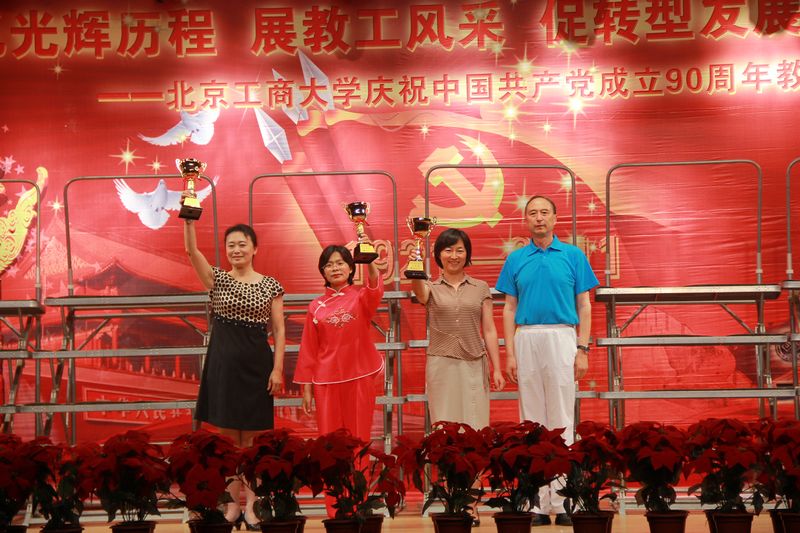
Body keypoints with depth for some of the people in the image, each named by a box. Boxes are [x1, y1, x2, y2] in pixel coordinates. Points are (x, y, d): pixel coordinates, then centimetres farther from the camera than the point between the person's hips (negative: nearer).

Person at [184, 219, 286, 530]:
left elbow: (279, 330, 2)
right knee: (229, 439, 5)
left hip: (256, 364, -1)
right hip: (224, 363, 1)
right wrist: (189, 220, -26)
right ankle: (233, 505, 12)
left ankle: (250, 506, 9)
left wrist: (277, 368, -6)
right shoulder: (218, 279, 4)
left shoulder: (270, 285, 3)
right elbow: (192, 250, -12)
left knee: (250, 439, 4)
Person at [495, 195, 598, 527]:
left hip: (562, 338, -2)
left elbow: (584, 306, 5)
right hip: (526, 341, 2)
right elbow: (509, 309, 9)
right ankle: (538, 502, 9)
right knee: (532, 419, 4)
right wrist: (510, 353, 0)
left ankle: (561, 501, 1)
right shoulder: (516, 260, 10)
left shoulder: (573, 256, 5)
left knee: (562, 421, -1)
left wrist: (582, 349, -5)